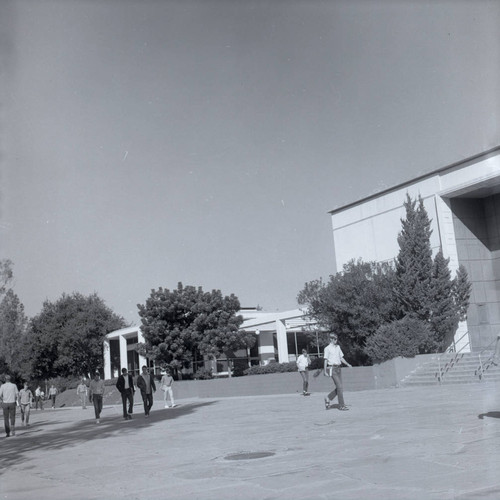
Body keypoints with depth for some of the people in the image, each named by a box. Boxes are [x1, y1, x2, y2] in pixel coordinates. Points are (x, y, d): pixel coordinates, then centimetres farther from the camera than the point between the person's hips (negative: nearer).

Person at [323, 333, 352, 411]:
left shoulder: (338, 347, 15)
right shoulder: (327, 348, -5)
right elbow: (325, 360, -6)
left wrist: (347, 364, 6)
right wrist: (325, 371, -10)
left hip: (338, 368, 7)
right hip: (332, 369, -7)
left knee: (339, 387, 6)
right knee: (339, 387, -9)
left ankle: (328, 399, 23)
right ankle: (341, 405, -4)